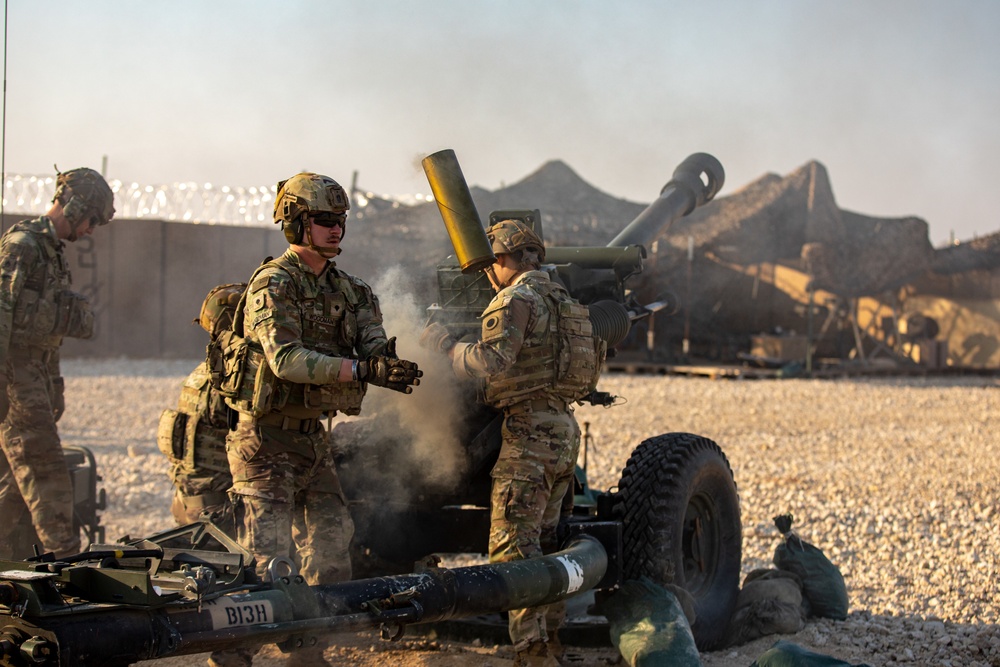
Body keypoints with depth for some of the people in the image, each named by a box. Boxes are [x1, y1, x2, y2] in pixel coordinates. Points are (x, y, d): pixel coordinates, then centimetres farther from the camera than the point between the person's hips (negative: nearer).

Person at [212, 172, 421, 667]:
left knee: (331, 555, 10)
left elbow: (370, 339, -2)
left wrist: (386, 360, -28)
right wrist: (363, 370, -36)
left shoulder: (346, 290, 10)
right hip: (267, 441, -8)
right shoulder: (273, 284, -14)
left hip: (313, 439, 8)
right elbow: (286, 359, -27)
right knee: (267, 560, -11)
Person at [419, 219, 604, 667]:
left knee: (513, 545, -10)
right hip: (564, 429, 10)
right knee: (543, 543, 16)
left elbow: (492, 364, -22)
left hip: (529, 431, -10)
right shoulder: (561, 300, 19)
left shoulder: (516, 300, -10)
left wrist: (446, 344, -6)